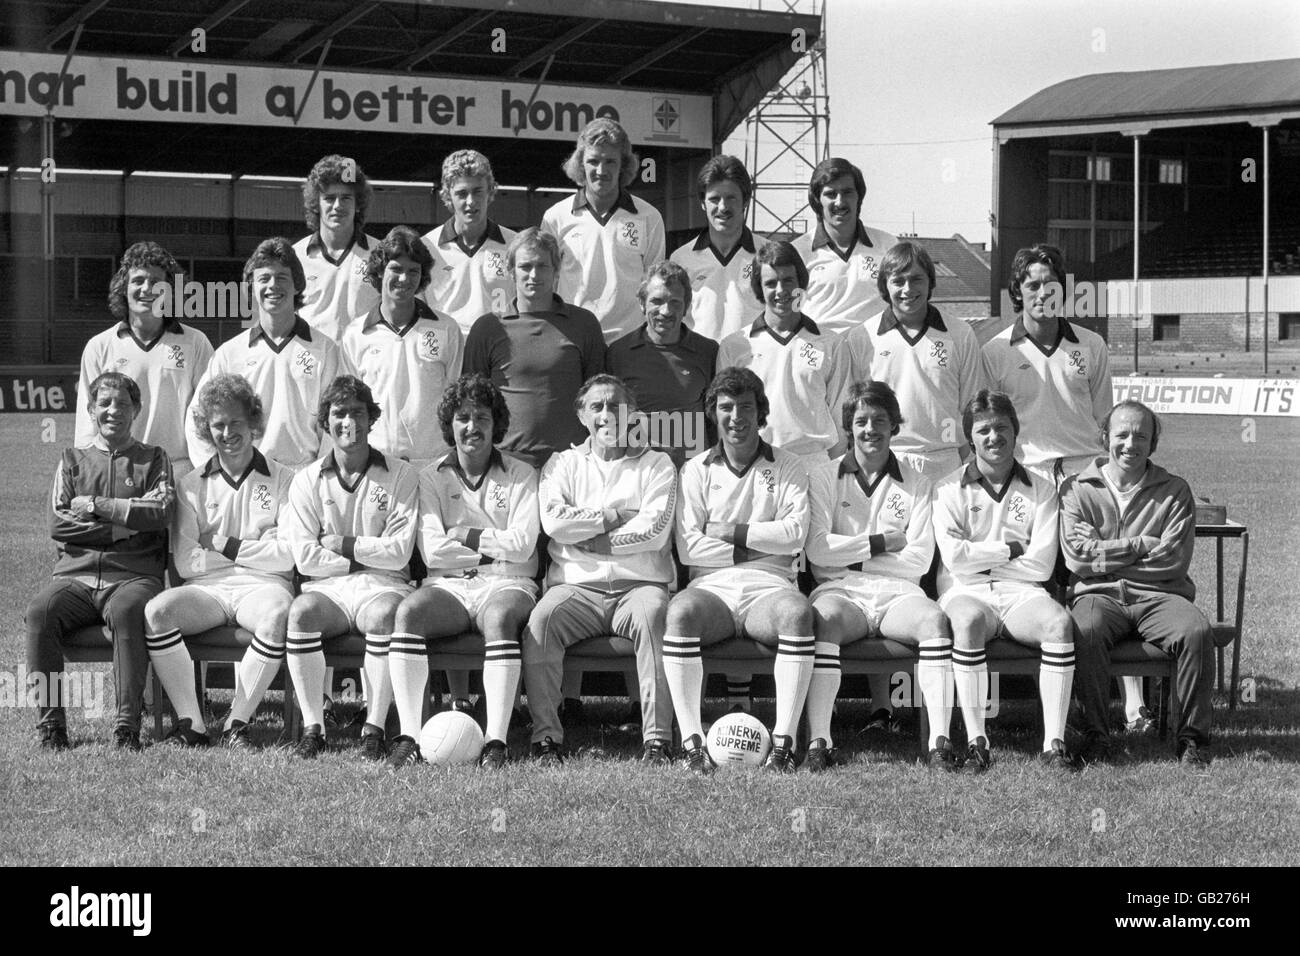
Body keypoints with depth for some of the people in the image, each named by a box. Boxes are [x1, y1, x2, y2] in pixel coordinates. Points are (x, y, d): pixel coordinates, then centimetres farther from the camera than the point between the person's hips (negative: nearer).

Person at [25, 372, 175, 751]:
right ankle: (51, 721, -24)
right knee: (40, 610, -30)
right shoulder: (73, 460, 19)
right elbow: (58, 524, 5)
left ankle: (127, 724, -33)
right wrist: (123, 525, -4)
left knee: (127, 611, -37)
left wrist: (96, 506, -5)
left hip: (134, 576, -2)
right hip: (75, 576, 2)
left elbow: (161, 511, -4)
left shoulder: (153, 459, 16)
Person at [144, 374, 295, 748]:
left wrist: (228, 546, -2)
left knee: (277, 615, -38)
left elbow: (288, 556, -2)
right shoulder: (192, 485, 14)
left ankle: (238, 721, -24)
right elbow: (185, 562, 3)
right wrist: (258, 549, 0)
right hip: (207, 589, 2)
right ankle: (191, 721, -23)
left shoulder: (283, 481, 9)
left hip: (262, 586, -2)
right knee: (157, 611, -29)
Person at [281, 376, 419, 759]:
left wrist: (344, 544, -3)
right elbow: (305, 557, 1)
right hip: (327, 587, 1)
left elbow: (399, 552, -2)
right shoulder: (307, 481, 11)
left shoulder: (400, 476, 7)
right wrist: (364, 557, -3)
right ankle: (313, 726, -26)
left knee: (385, 614, -36)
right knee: (301, 612, -33)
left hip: (382, 584, -1)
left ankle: (375, 727, -29)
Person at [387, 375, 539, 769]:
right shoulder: (432, 477, 12)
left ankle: (496, 741, -42)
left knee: (500, 617, -37)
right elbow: (432, 550, -1)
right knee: (408, 611, -31)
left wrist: (465, 536, -2)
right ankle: (409, 737, -35)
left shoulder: (520, 476, 9)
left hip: (505, 585, -1)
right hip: (448, 585, 2)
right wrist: (493, 547, -3)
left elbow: (522, 545, -4)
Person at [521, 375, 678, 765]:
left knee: (653, 617, -34)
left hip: (639, 584, -1)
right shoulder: (563, 464, 17)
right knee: (541, 620, -29)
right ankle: (546, 738, -25)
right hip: (576, 586, 1)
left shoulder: (656, 465, 12)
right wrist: (615, 517, -5)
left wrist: (587, 539, -5)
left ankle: (657, 739, -33)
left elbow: (654, 531, -5)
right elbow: (554, 520, -3)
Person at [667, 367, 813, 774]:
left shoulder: (788, 468, 13)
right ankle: (691, 740, -33)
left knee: (797, 612, -35)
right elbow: (688, 548, 1)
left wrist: (732, 532, -4)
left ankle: (784, 741, -34)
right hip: (712, 586, 0)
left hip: (768, 587, 0)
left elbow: (794, 534, -2)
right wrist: (761, 545, -1)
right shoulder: (697, 470, 13)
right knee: (681, 611, -34)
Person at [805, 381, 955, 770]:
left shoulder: (915, 485, 15)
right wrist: (882, 543, -2)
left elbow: (919, 559, 3)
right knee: (823, 621, -37)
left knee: (935, 620, -32)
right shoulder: (824, 478, 13)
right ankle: (819, 742, -41)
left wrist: (852, 555, -2)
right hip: (841, 591, -1)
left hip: (897, 592, 1)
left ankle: (939, 741, -36)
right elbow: (817, 550, -1)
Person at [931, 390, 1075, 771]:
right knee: (969, 621, -37)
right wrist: (1011, 548, -1)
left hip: (1021, 595, 2)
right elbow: (955, 557, -6)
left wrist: (980, 555, -1)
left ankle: (1054, 741, -30)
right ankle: (975, 740, -33)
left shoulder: (1040, 490, 11)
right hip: (966, 593, -2)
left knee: (1059, 622, -31)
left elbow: (1041, 565, 0)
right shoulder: (950, 490, 8)